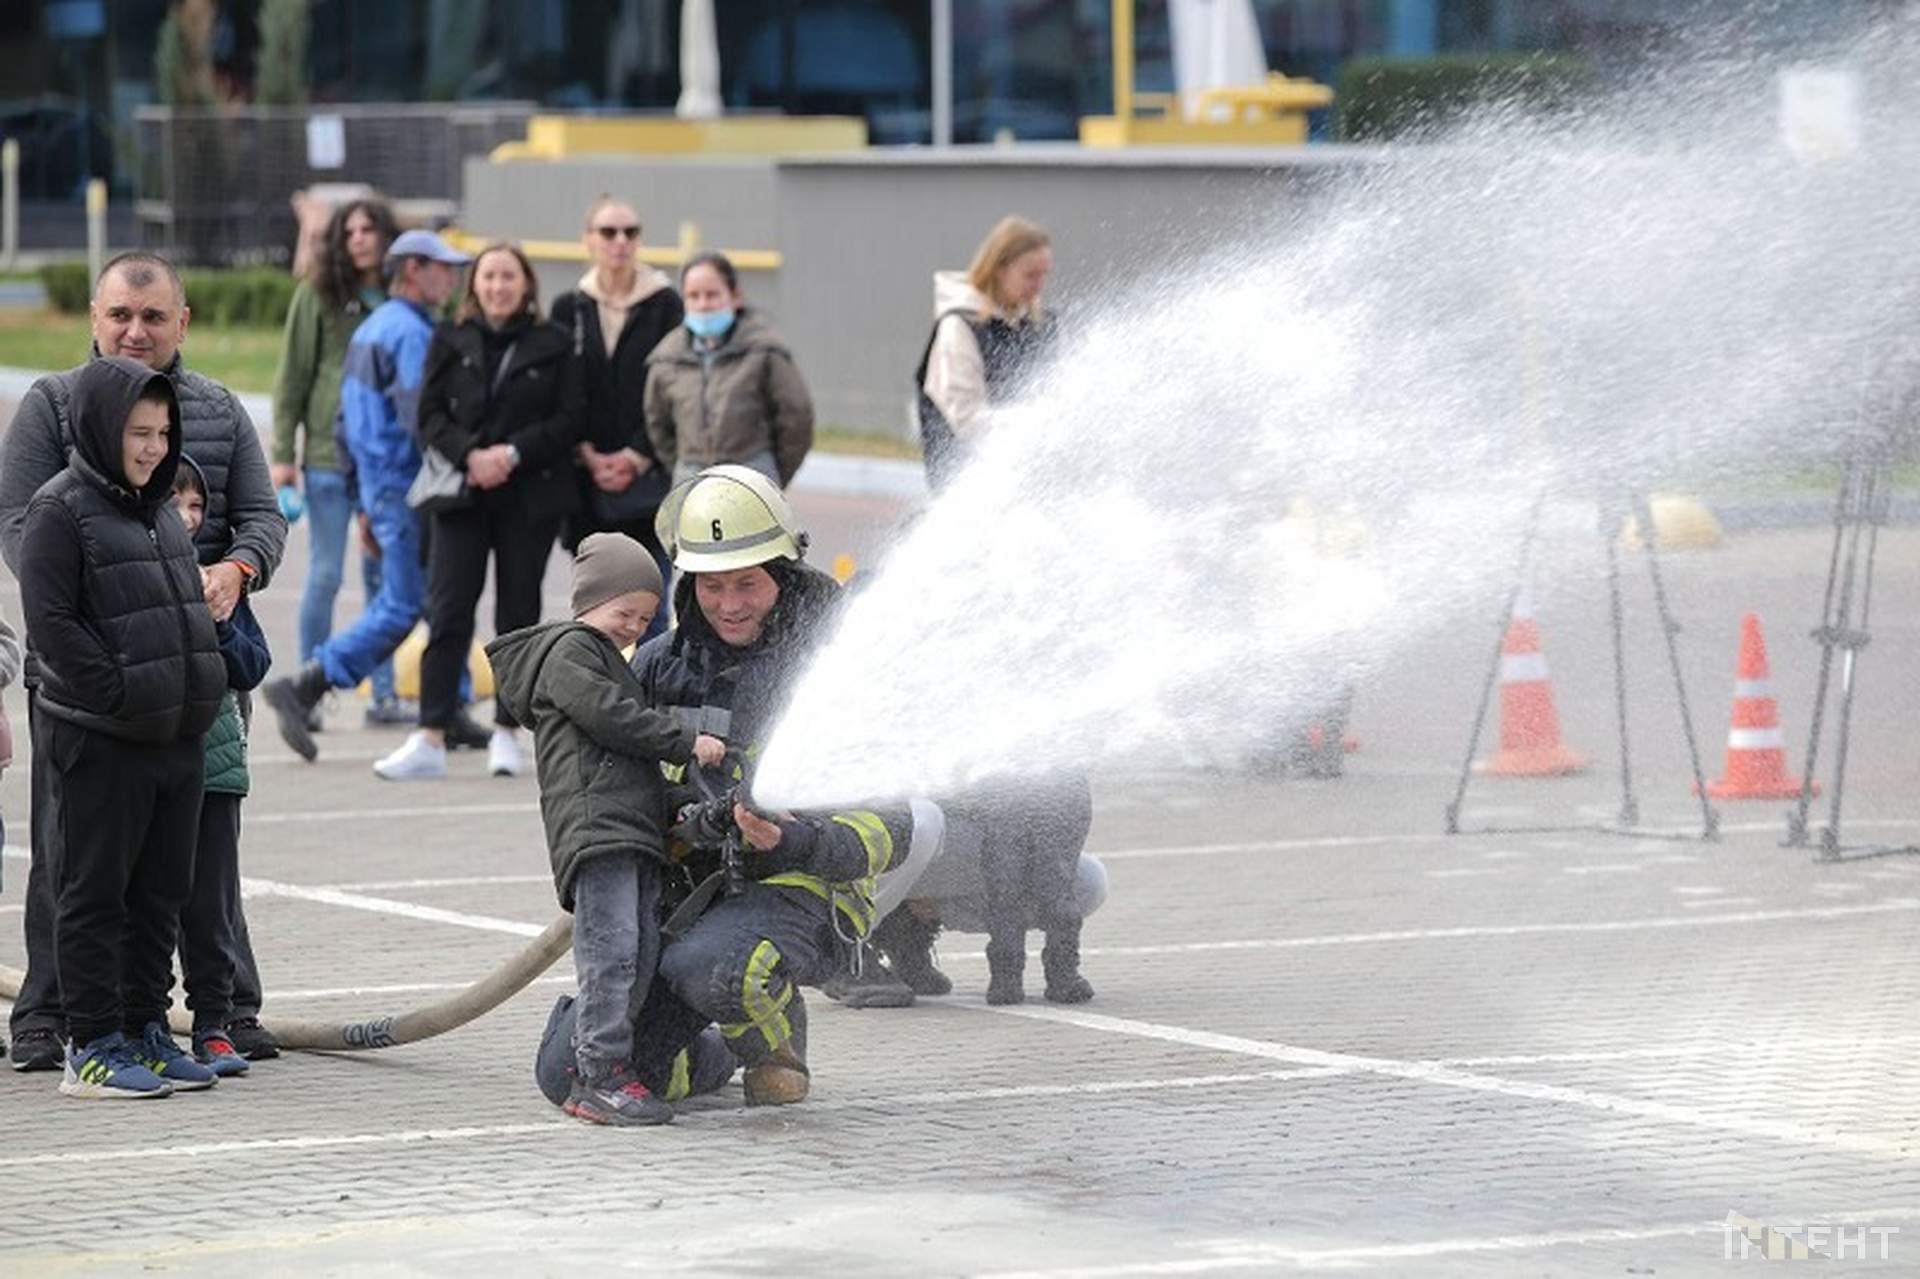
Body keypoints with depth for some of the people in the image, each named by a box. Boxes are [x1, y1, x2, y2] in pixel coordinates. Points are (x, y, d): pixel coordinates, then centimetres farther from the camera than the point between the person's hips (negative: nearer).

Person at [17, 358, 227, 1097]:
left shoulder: (160, 509, 16)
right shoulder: (61, 511, -10)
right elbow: (50, 623, -16)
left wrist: (199, 696, 12)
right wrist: (122, 696, -19)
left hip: (176, 738, 8)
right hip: (99, 744, -8)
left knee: (160, 894, 12)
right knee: (96, 895, -1)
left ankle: (145, 1029, 21)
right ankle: (93, 1045, 2)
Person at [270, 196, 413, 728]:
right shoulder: (318, 295, 0)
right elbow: (293, 375, 0)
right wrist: (283, 453, -4)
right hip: (330, 453, -3)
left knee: (384, 575, 8)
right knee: (325, 575, -2)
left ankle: (383, 694, 14)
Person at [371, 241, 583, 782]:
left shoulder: (552, 346, 4)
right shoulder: (451, 342, 8)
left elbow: (568, 421, -1)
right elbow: (430, 416, 3)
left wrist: (513, 453, -14)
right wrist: (470, 455, -14)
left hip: (530, 498, -1)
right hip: (462, 494, 1)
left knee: (517, 614, 4)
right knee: (448, 613, -6)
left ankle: (506, 732, 14)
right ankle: (430, 740, -8)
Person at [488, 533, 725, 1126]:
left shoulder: (607, 658, 31)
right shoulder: (569, 650, 0)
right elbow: (610, 716, -12)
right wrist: (688, 743, -8)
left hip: (635, 829, 10)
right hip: (595, 824, -10)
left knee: (642, 956, 6)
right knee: (611, 950, -16)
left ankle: (590, 1078, 10)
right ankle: (603, 1077, -18)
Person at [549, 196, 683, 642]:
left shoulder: (664, 304, 0)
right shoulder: (569, 308, 7)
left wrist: (638, 457, -9)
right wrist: (589, 456, -5)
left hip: (649, 479, -2)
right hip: (588, 486, 2)